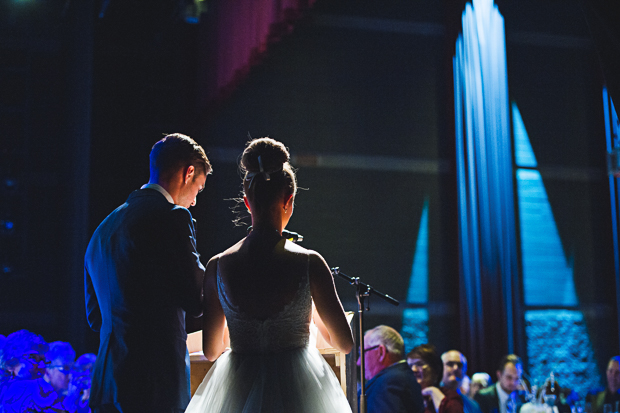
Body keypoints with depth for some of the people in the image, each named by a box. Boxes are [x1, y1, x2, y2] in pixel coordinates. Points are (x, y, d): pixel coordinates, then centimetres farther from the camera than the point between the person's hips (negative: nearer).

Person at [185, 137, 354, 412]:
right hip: (297, 389, -1)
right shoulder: (309, 262, -12)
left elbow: (210, 350, 5)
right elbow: (345, 343, -3)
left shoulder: (218, 266, -5)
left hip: (238, 390, 2)